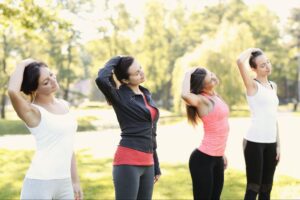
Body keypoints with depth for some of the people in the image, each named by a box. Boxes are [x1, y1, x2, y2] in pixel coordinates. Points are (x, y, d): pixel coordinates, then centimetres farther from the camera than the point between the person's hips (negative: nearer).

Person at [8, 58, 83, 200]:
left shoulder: (64, 105, 10)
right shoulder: (33, 112, -10)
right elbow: (12, 91, -32)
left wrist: (75, 181, 16)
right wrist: (22, 65, -15)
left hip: (64, 182, 6)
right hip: (39, 182, -6)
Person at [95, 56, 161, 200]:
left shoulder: (147, 94, 14)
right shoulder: (120, 96, -7)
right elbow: (101, 80, -30)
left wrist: (156, 165, 19)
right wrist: (114, 61, -11)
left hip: (147, 163, 7)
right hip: (128, 161, -7)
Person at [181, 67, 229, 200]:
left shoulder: (214, 96, 9)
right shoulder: (201, 100, -16)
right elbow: (185, 95, -40)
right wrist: (188, 74, -23)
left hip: (217, 158, 8)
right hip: (203, 159, -8)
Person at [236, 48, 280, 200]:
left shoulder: (273, 86, 14)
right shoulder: (253, 85, -5)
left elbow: (273, 117, 15)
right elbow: (240, 61, -24)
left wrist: (278, 143, 12)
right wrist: (251, 50, -4)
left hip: (271, 143, 7)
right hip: (254, 142, -6)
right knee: (253, 187, -3)